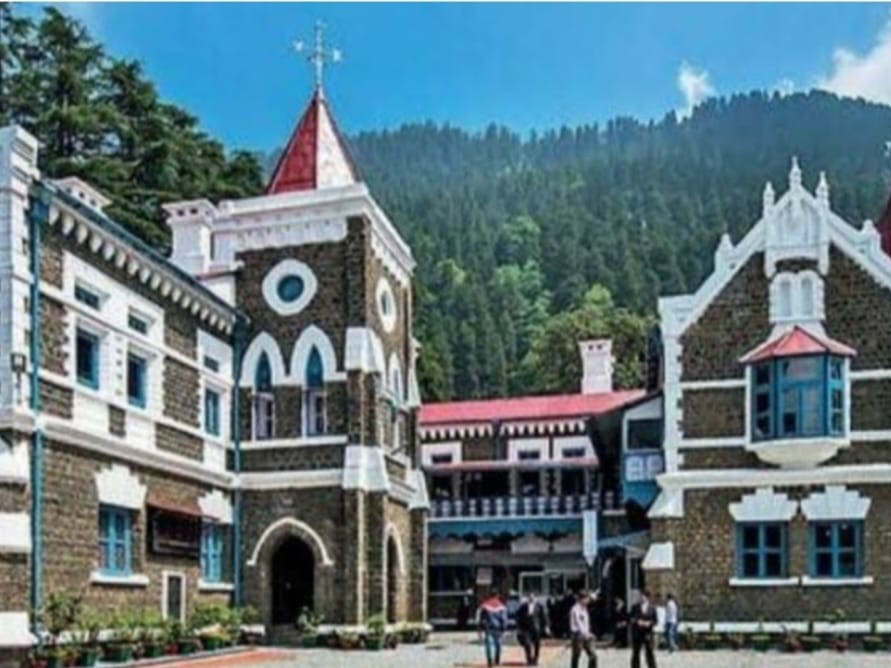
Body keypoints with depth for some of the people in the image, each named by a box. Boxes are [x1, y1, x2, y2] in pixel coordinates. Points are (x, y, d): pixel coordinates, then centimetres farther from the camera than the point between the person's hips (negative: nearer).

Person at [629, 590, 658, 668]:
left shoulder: (652, 608, 2)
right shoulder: (635, 606, 1)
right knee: (635, 653, 6)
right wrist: (637, 621, -14)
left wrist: (649, 623, -16)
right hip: (636, 633, 1)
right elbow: (631, 618, 3)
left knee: (649, 653, -2)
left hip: (647, 633, -1)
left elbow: (655, 620, 3)